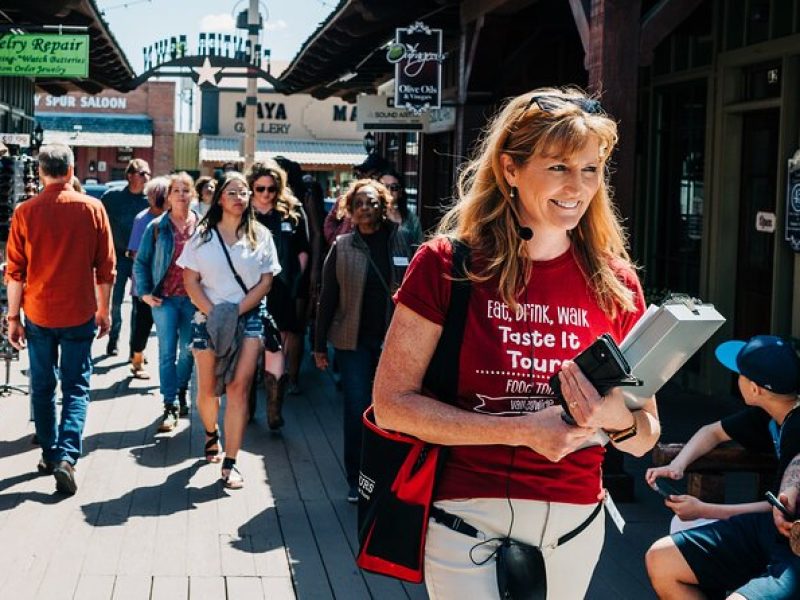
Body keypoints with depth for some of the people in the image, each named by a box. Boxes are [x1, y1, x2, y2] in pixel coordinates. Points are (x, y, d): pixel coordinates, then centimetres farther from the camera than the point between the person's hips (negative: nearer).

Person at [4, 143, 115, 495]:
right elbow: (106, 268, -1)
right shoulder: (92, 209, -6)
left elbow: (15, 271, -3)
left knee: (42, 387, 15)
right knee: (76, 388, 6)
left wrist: (13, 316, 6)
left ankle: (50, 453, 23)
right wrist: (104, 311, 11)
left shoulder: (25, 212, -6)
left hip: (38, 314, 1)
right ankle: (67, 455, -10)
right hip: (79, 314, -1)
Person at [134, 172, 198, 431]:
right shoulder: (157, 227, 1)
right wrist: (144, 292, -2)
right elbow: (141, 261, 6)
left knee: (188, 350, 12)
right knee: (167, 352, -2)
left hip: (194, 298, 1)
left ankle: (181, 391, 34)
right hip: (164, 298, -1)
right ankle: (170, 405, 1)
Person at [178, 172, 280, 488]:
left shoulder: (260, 235, 6)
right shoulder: (203, 234, 5)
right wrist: (213, 313, -11)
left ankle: (230, 463, -9)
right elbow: (191, 280, 2)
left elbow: (265, 282, 1)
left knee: (238, 388, -11)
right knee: (208, 388, 6)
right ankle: (211, 434, 37)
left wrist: (236, 312, -10)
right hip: (209, 318, 1)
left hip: (249, 318, -1)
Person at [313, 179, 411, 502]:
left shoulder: (398, 243, 2)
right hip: (354, 341, -1)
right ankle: (356, 480, 12)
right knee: (357, 411, 1)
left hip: (391, 340, 1)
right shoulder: (342, 246, 1)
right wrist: (320, 344, 2)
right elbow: (328, 297, 3)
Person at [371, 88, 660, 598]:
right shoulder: (447, 264, -10)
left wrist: (618, 419, -20)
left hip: (573, 522, 4)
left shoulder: (615, 284, -1)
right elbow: (392, 403, -12)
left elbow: (646, 438, 4)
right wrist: (520, 431, -21)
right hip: (467, 518, -4)